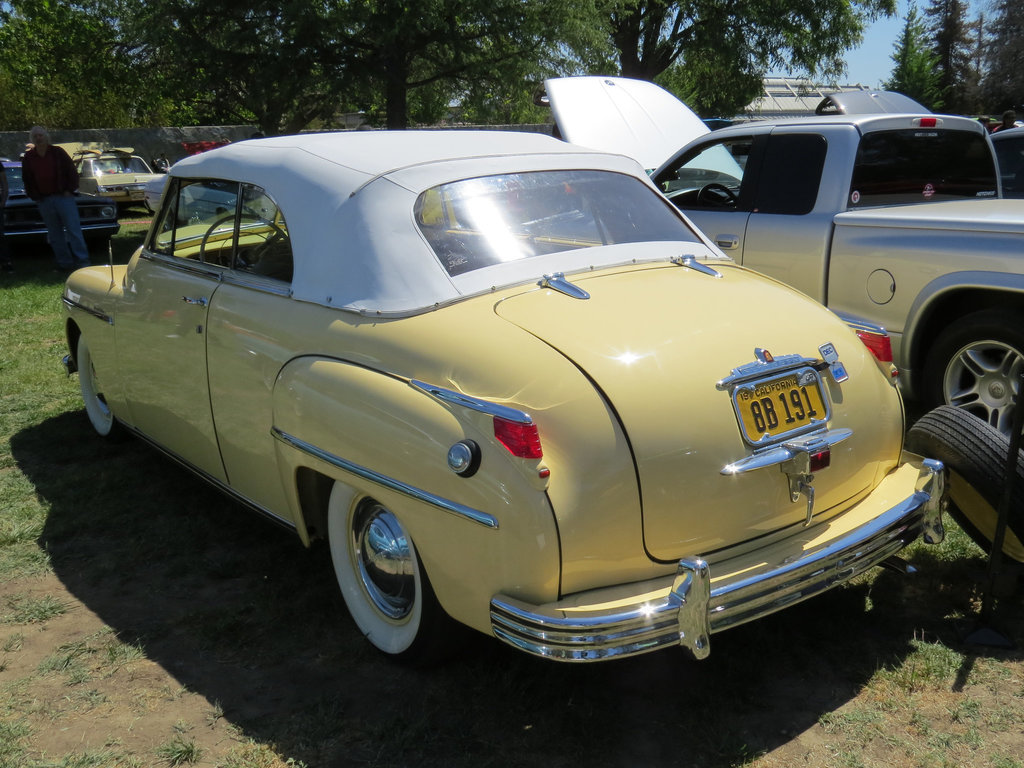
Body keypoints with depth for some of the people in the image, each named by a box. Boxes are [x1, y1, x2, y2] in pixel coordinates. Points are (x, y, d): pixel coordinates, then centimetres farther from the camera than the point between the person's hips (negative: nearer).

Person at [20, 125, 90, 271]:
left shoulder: (58, 152, 1)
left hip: (63, 197, -3)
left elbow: (72, 171, 3)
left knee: (73, 229, -7)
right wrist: (34, 196, 3)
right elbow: (26, 179, 14)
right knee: (55, 234, 5)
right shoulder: (28, 158, 8)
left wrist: (69, 190, -5)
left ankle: (82, 260, -7)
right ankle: (64, 263, 10)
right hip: (44, 200, 3)